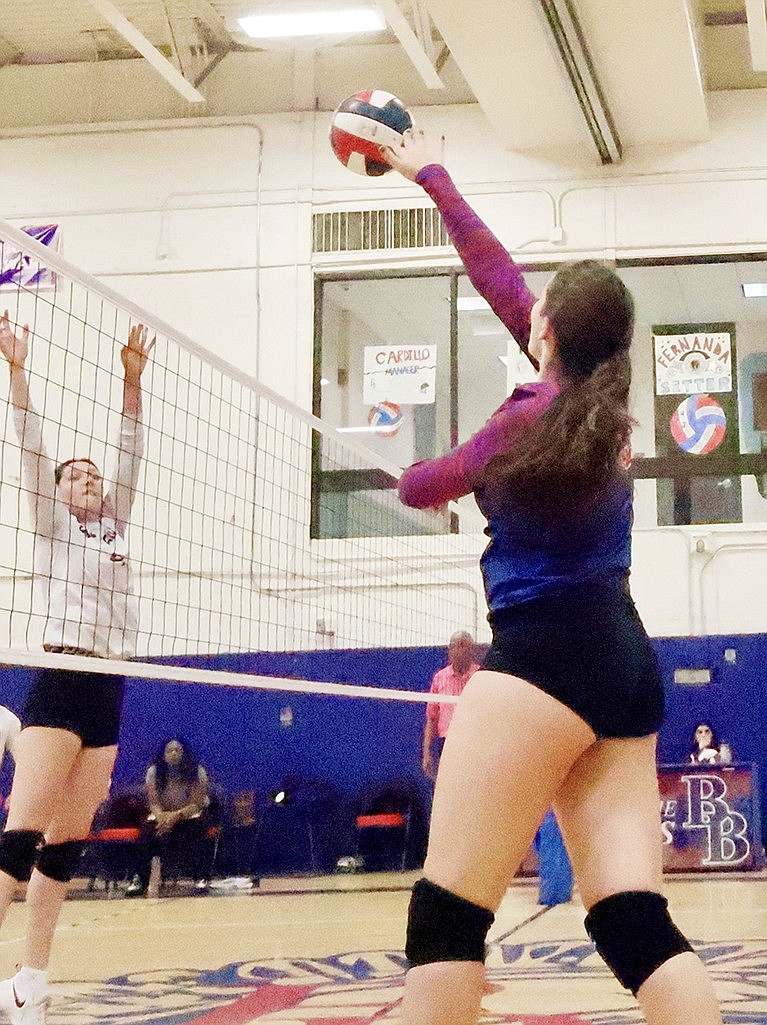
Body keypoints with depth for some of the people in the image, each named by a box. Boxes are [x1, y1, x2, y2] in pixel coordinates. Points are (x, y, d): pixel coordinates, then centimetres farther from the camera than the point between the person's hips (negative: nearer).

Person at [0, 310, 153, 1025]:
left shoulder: (114, 527, 20)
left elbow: (129, 455, 14)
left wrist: (132, 381, 8)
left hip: (108, 693, 5)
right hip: (59, 685, -5)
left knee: (66, 843, 4)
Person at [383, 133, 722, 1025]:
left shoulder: (533, 416, -7)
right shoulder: (598, 398, 12)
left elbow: (423, 486, 10)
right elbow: (497, 273, 23)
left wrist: (423, 473, 34)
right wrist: (430, 177, 32)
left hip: (547, 655, -8)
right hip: (624, 661, 8)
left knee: (447, 911, -8)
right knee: (632, 916, -1)